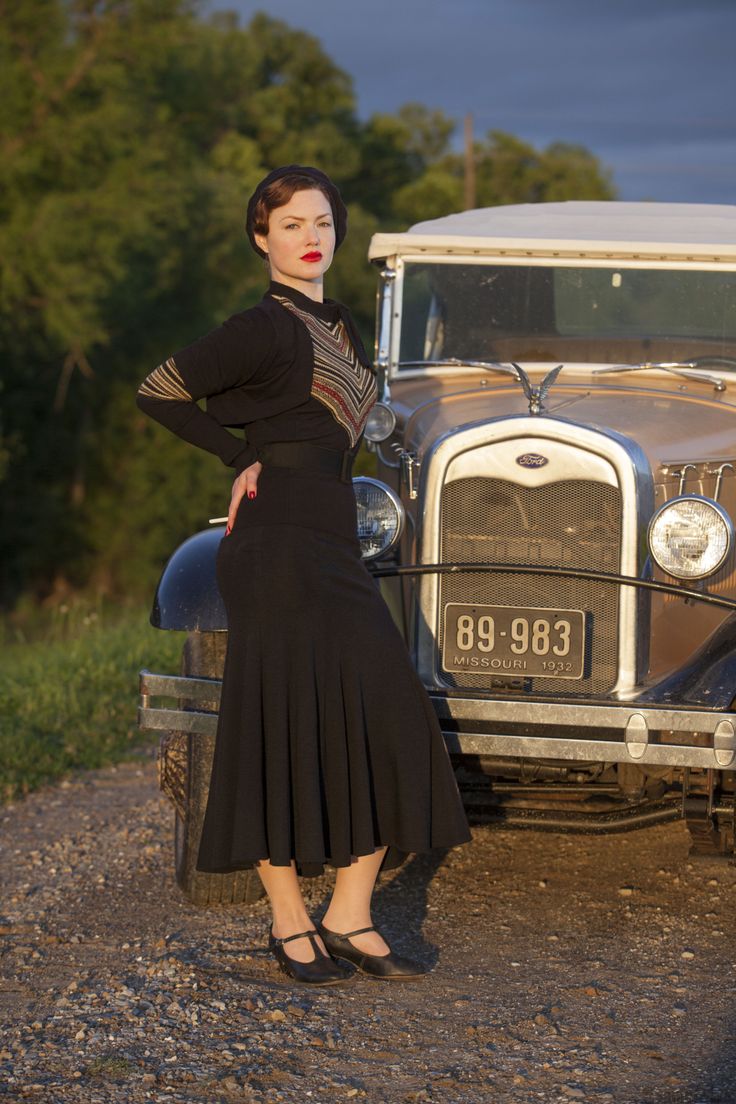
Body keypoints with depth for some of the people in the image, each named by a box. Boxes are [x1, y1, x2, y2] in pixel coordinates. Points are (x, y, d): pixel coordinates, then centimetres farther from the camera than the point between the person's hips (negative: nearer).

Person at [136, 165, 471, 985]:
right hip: (276, 548, -8)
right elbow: (159, 393, -8)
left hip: (331, 548, 8)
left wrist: (265, 464, 6)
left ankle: (349, 919, 6)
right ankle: (289, 924, 7)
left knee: (383, 727, 2)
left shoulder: (337, 326, 16)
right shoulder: (266, 328, -9)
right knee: (287, 726, -3)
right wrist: (244, 460, -1)